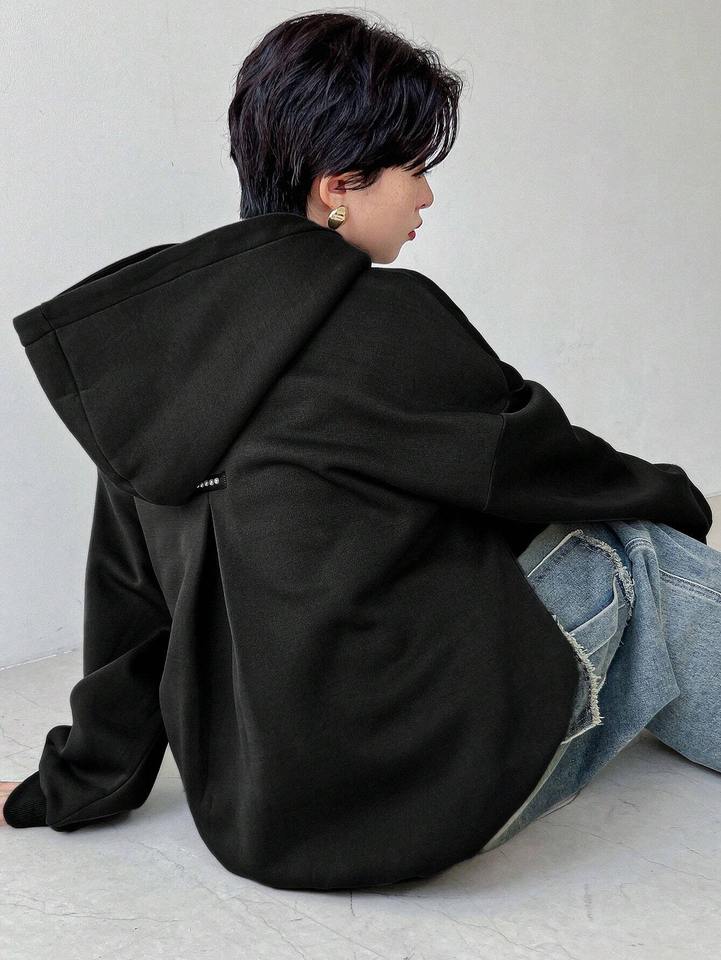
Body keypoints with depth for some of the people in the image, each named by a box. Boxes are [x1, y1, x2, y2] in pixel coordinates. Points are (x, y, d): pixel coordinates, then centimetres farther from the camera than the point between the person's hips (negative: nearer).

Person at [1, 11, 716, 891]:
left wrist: (78, 785, 22)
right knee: (635, 556, 10)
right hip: (417, 793, -7)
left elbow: (130, 592, 11)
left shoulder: (155, 344, 6)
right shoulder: (383, 320, -15)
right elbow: (528, 457, -2)